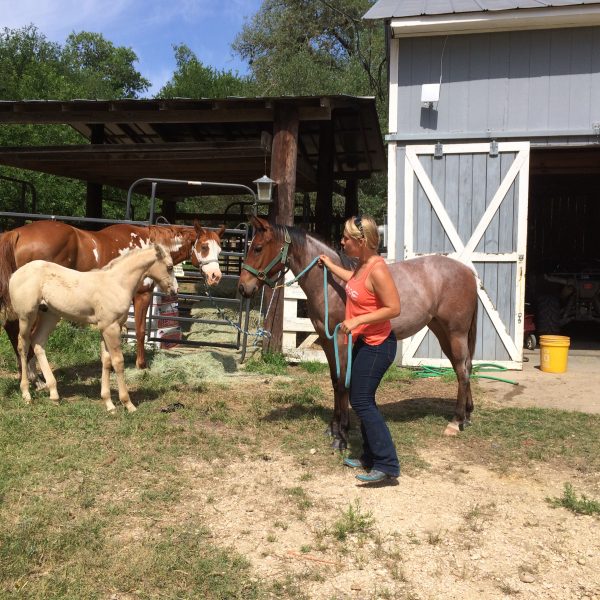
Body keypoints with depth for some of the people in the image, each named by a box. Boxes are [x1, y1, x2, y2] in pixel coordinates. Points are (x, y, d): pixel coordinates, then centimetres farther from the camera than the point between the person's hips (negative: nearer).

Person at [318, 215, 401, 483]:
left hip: (376, 345, -10)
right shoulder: (362, 264, 5)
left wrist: (357, 320, -25)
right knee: (361, 400, 16)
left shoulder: (377, 269, -24)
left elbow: (393, 308, -25)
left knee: (361, 402, -8)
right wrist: (331, 266, 32)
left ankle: (387, 464, -3)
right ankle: (370, 457, 29)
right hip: (364, 342, 10)